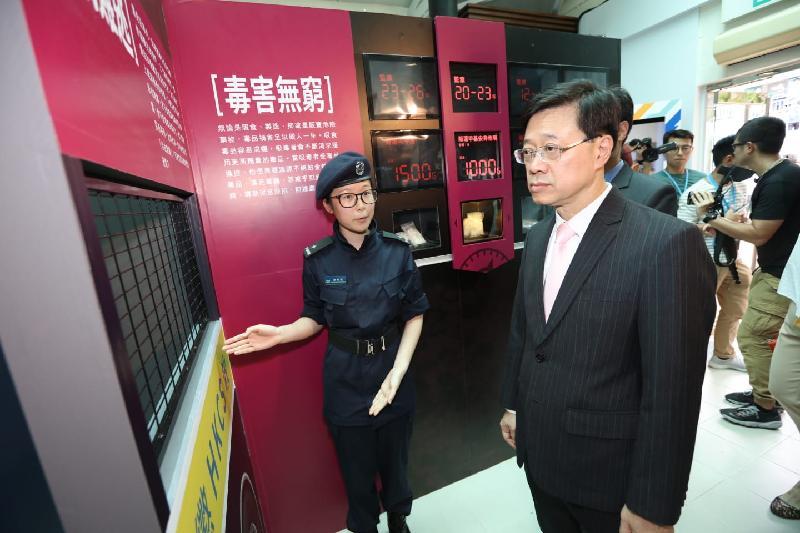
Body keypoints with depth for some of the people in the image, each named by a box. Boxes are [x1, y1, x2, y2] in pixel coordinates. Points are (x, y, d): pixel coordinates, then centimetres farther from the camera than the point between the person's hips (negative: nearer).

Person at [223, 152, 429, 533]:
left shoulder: (397, 251, -10)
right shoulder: (317, 260, -10)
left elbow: (414, 315, -5)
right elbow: (315, 319, 1)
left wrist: (398, 370, -15)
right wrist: (280, 334, -17)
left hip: (392, 372, 1)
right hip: (344, 382, -1)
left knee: (395, 457, 22)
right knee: (356, 466, 18)